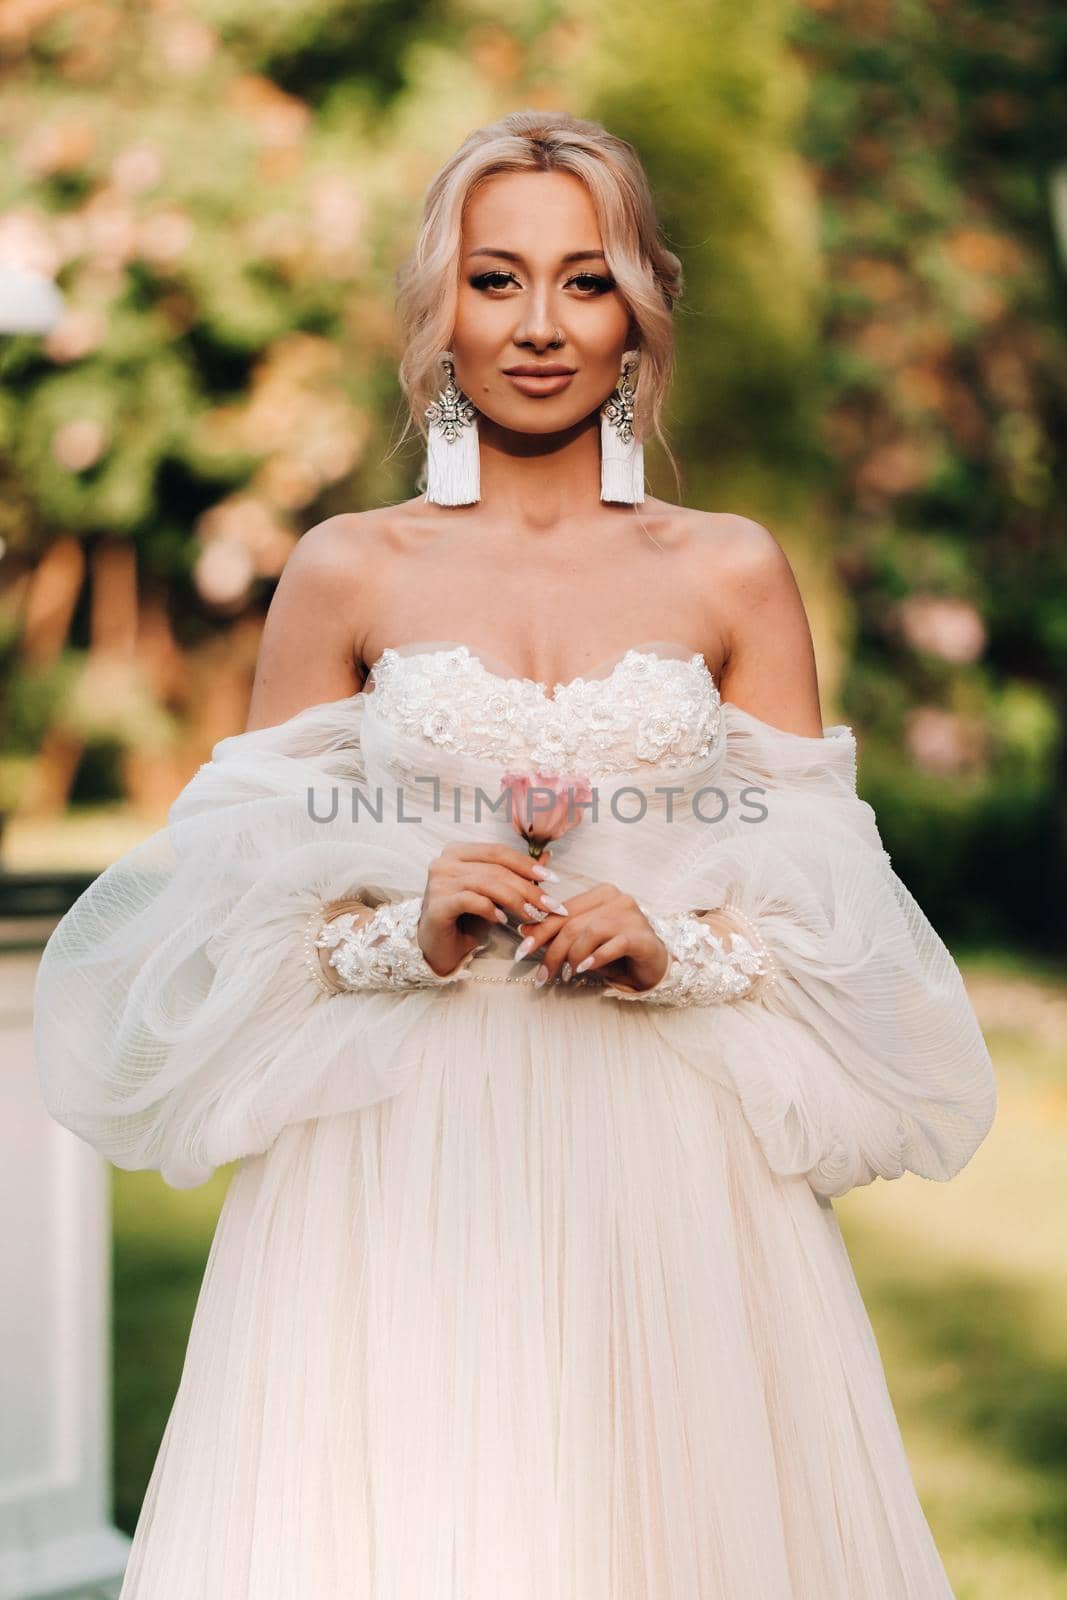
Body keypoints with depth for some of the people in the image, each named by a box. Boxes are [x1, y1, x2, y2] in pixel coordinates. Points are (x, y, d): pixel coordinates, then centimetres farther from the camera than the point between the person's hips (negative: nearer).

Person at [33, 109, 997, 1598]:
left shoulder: (737, 573, 5)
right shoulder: (344, 571, 3)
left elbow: (829, 908, 5)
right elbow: (238, 903, 5)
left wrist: (674, 951, -12)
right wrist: (406, 932, -13)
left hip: (672, 1168, 1)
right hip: (400, 1161, 0)